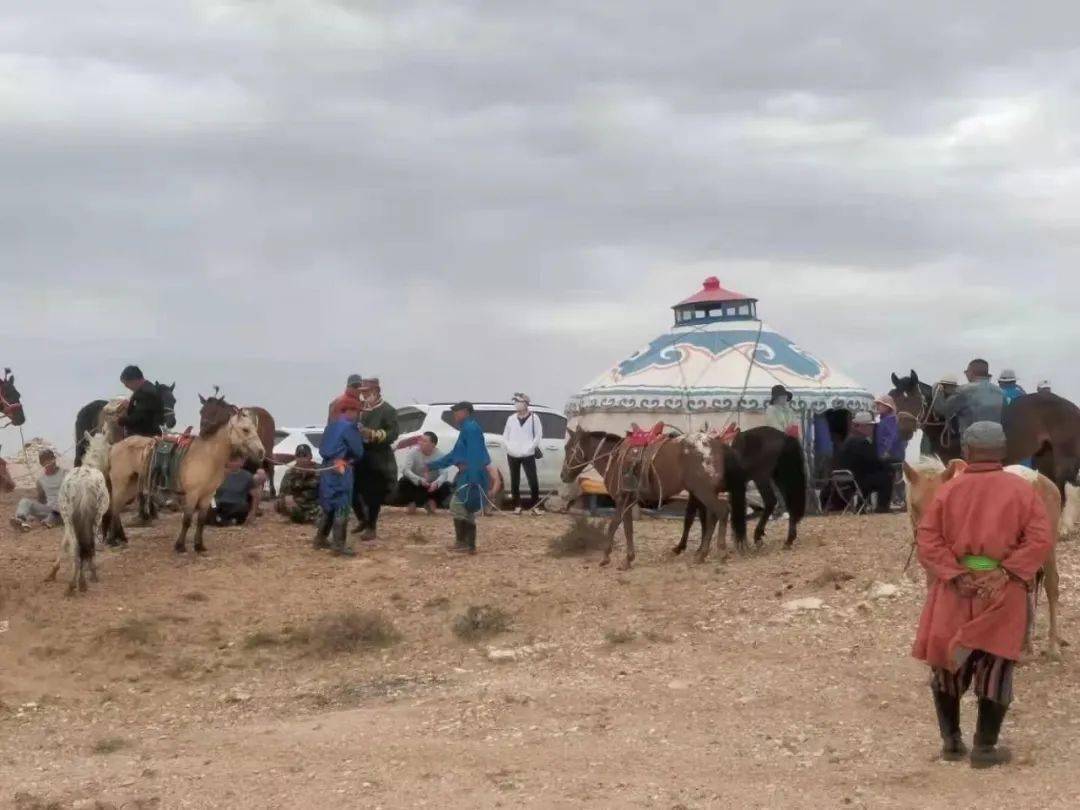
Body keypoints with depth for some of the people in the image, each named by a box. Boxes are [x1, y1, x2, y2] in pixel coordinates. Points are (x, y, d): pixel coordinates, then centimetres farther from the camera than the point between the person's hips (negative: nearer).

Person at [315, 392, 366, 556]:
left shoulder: (331, 426, 13)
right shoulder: (349, 427, -12)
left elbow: (322, 448, 17)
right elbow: (358, 452, -8)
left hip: (328, 469, 9)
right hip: (342, 471, -9)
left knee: (330, 506, 19)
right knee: (342, 507, -7)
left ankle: (321, 539, 27)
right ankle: (339, 545, -9)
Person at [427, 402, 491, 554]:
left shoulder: (471, 428, -12)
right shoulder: (466, 429, 21)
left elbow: (475, 454, -23)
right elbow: (455, 454, 29)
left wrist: (473, 478, -31)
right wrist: (433, 465, 32)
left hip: (471, 476, -10)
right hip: (468, 476, 10)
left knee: (457, 507, -8)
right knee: (467, 511, 10)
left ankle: (462, 543, -5)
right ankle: (469, 545, 11)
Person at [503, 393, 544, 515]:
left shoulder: (533, 418, -1)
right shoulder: (511, 419, 9)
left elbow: (539, 435, -2)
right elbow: (505, 435, 14)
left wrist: (530, 447, -12)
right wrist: (509, 446, -2)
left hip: (528, 455, -4)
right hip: (512, 455, 4)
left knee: (533, 481, -9)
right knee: (515, 482, 6)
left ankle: (535, 505, 3)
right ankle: (517, 506, 14)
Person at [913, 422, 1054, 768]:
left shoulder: (949, 490, 1)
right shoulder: (1022, 490, 0)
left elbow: (927, 540, -7)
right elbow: (1040, 541, -11)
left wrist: (956, 575, -11)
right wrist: (1006, 572, -14)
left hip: (954, 587, 1)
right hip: (1003, 590, -1)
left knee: (946, 664, 15)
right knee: (995, 668, 6)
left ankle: (951, 741, 20)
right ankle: (985, 747, 7)